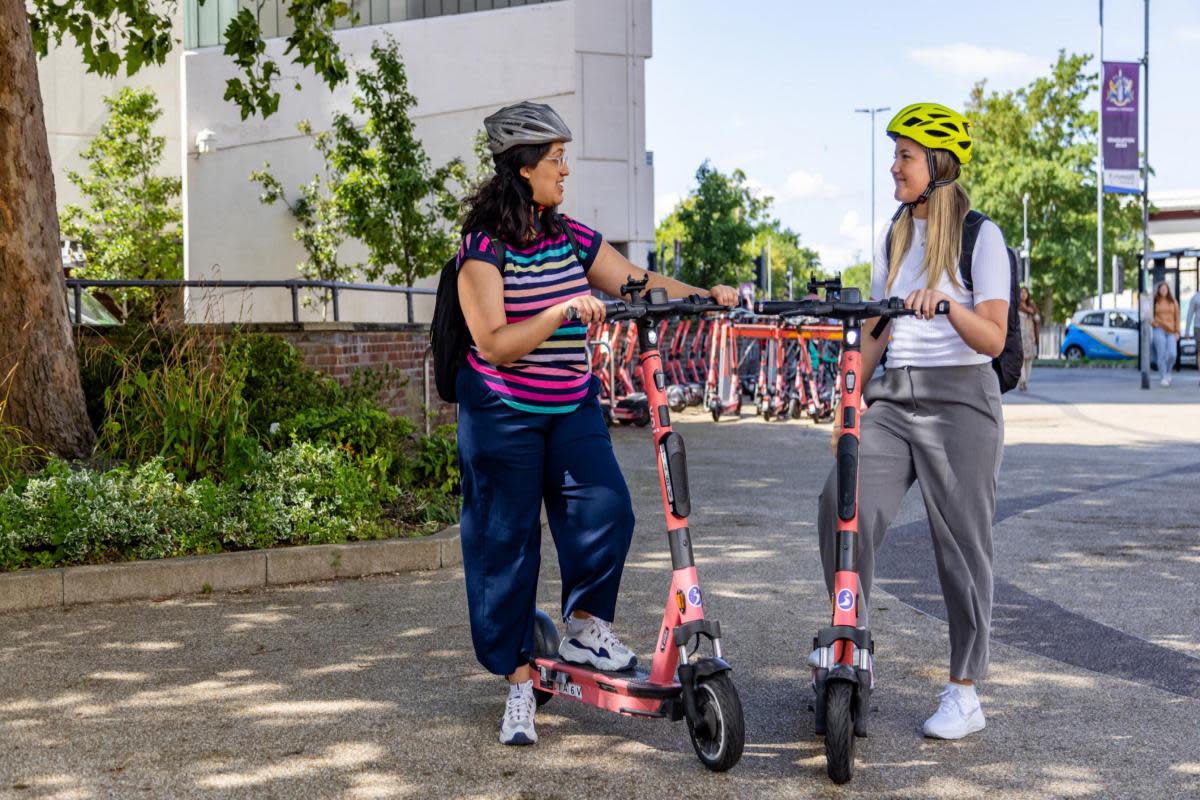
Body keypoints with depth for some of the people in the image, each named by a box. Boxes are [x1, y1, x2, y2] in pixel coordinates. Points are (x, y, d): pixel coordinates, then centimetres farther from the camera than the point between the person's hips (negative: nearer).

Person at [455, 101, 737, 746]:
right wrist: (563, 312, -30)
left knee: (606, 512, -12)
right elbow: (494, 343, -20)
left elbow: (635, 281, 5)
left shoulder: (570, 237, 6)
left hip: (572, 409, 5)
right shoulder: (483, 247, -12)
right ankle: (519, 680, 12)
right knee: (507, 542, 1)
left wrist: (706, 295, -8)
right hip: (502, 415, -5)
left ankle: (584, 628, 12)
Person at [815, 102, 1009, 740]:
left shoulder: (980, 236, -3)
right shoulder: (894, 238, 16)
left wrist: (947, 303, -29)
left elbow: (992, 339, -12)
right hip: (892, 400, 5)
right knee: (843, 505, -16)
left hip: (959, 401, -5)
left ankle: (965, 692, 10)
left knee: (961, 542, 0)